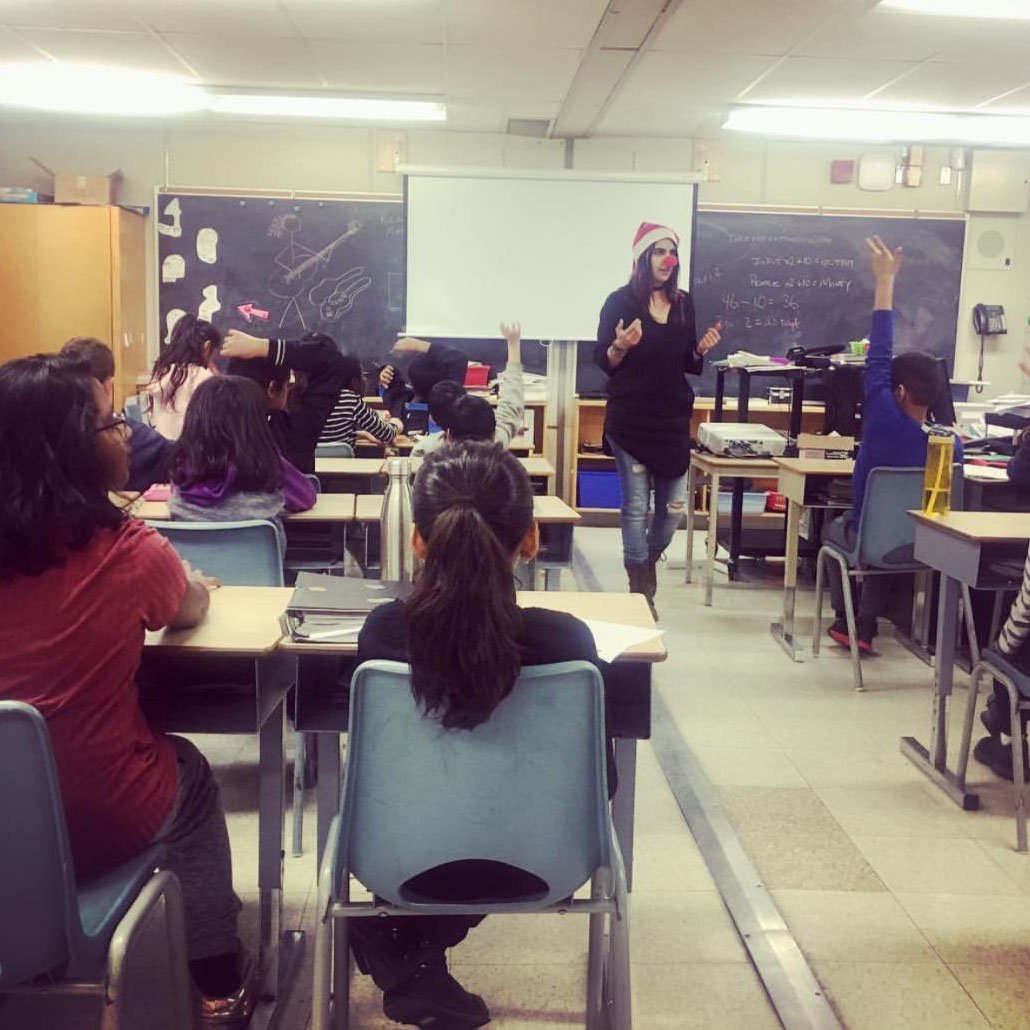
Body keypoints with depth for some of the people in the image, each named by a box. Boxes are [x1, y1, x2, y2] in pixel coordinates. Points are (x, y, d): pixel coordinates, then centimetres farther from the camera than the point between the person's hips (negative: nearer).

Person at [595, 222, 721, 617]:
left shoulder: (684, 303, 9)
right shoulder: (621, 301, -5)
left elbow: (687, 364, 15)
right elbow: (603, 362, -3)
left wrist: (701, 349, -5)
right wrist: (621, 347, -23)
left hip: (673, 419, 4)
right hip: (630, 420, -4)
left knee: (674, 507, 6)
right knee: (635, 506, -2)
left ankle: (647, 564, 34)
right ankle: (641, 593, 10)